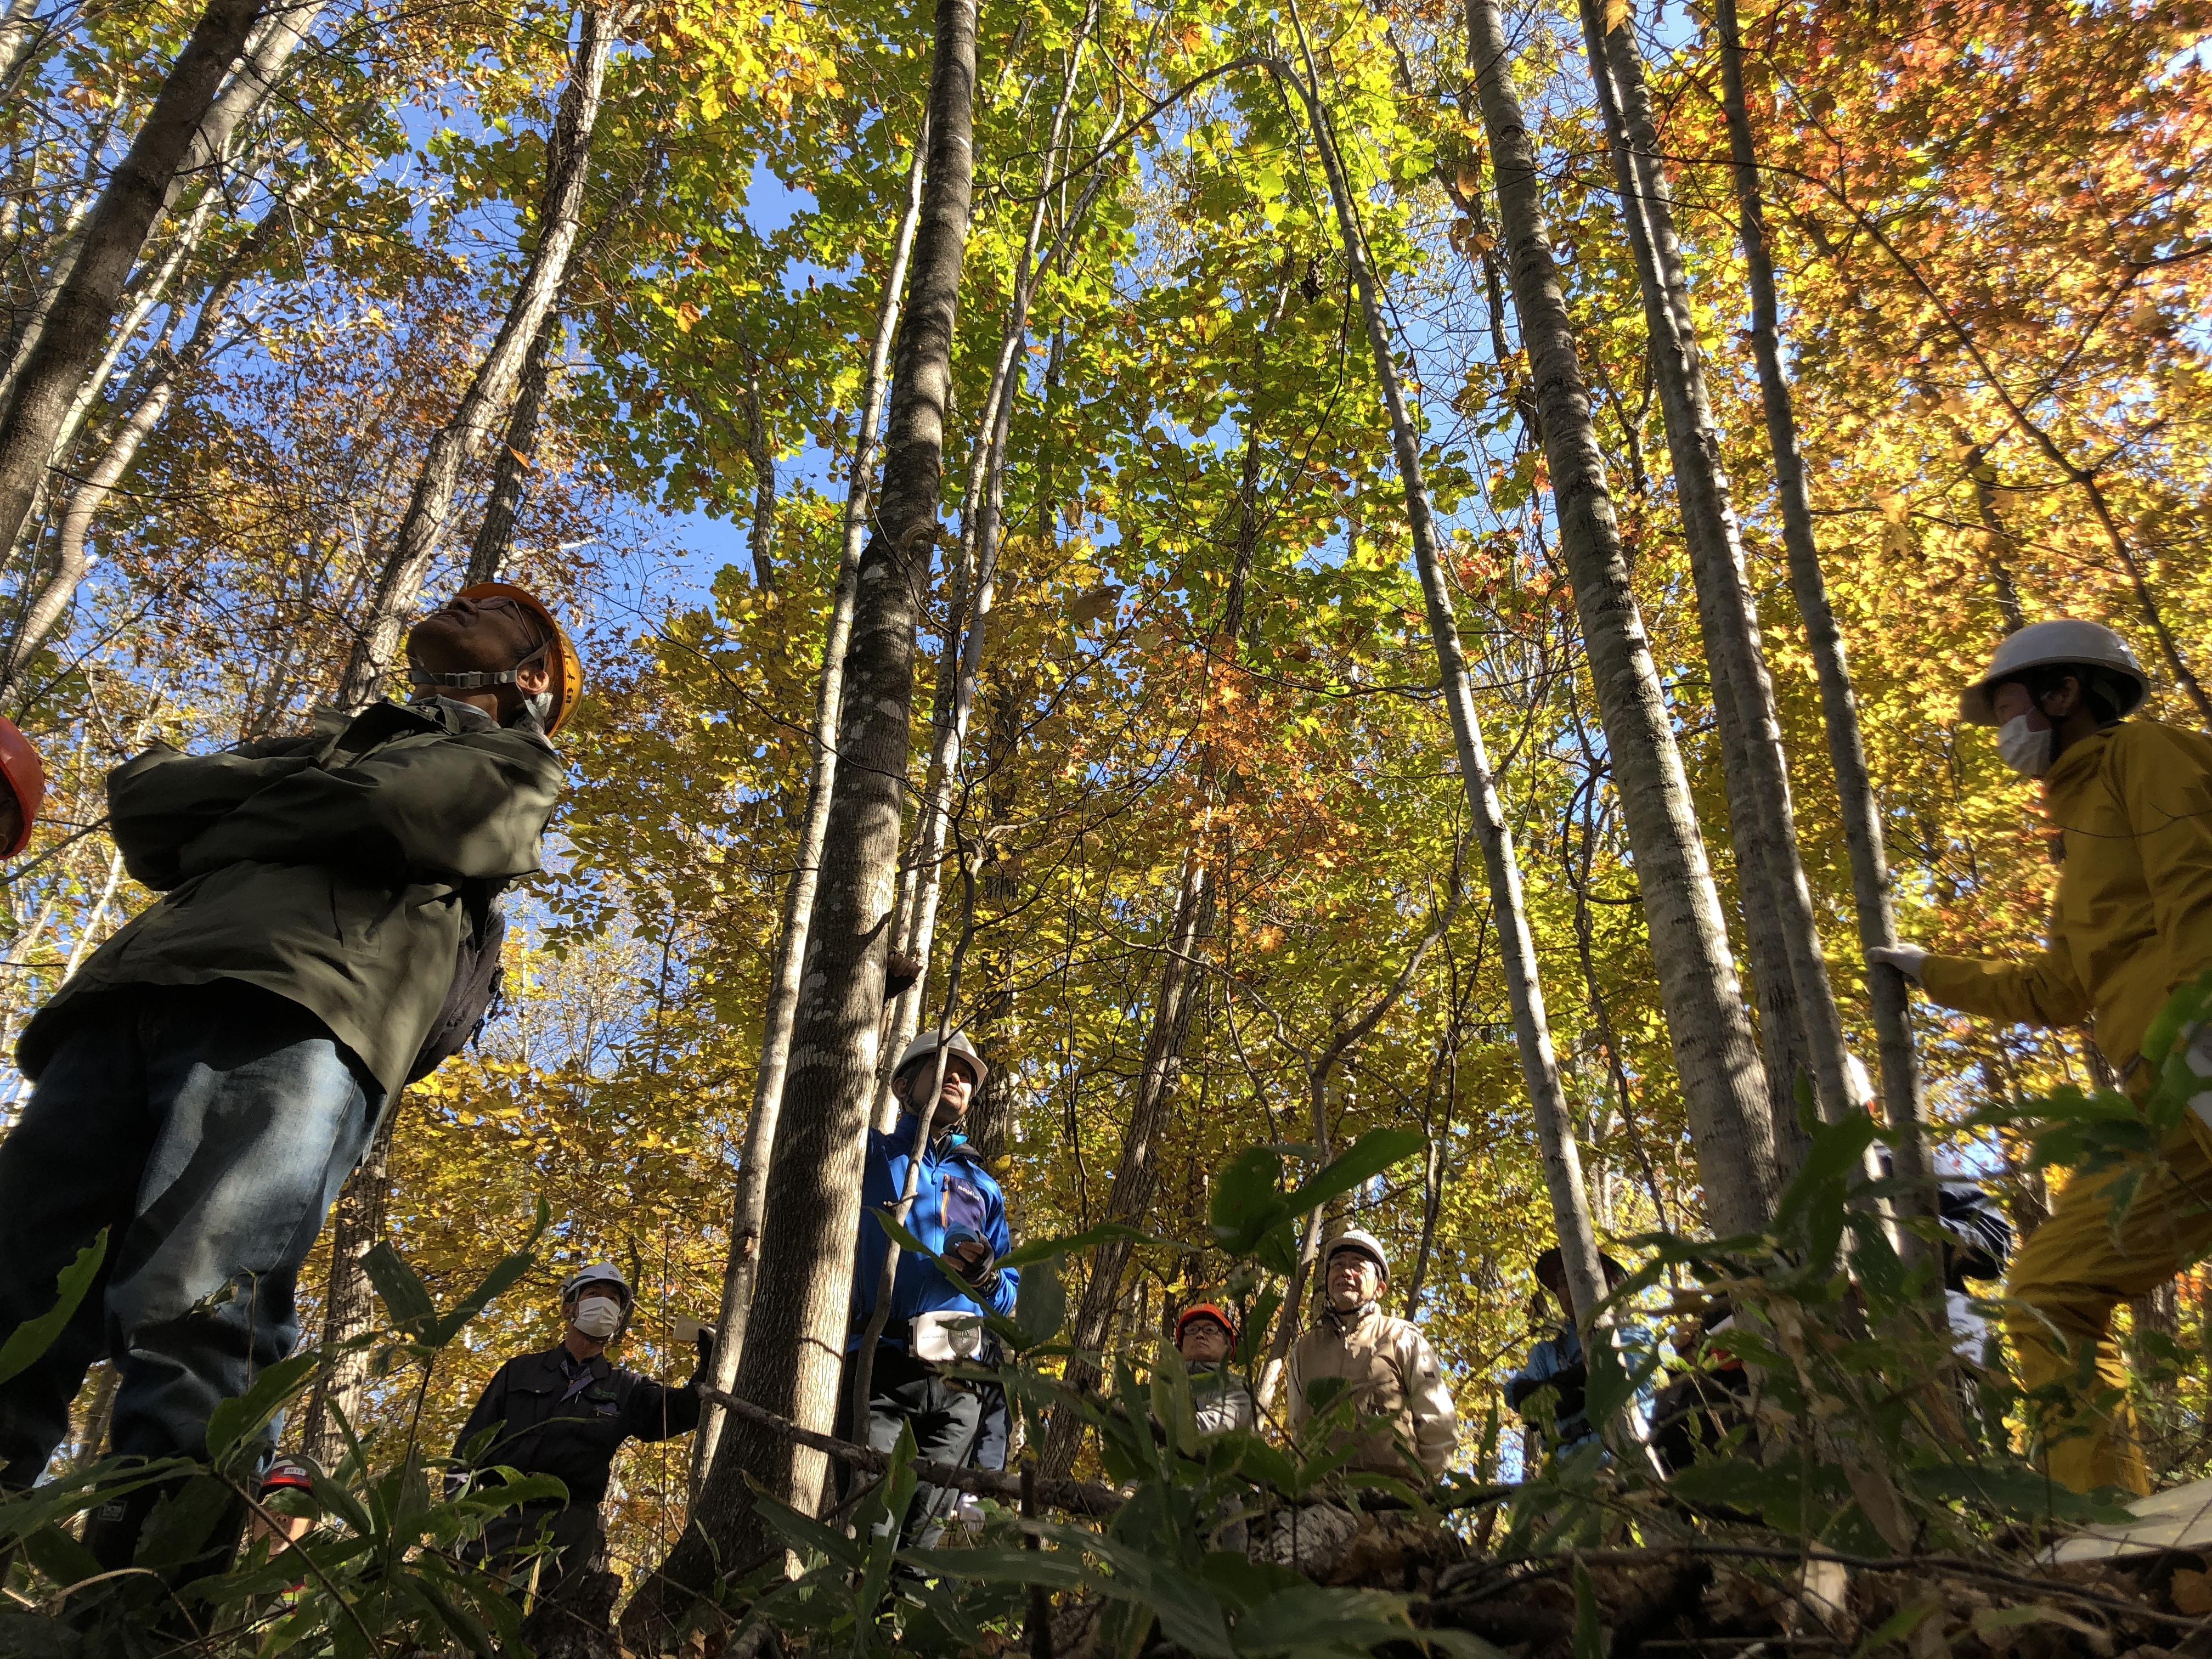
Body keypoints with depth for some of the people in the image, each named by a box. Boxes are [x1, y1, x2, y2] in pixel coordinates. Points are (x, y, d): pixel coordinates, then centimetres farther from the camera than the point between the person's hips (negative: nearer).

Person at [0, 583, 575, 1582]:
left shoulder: (515, 765, 23)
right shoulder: (333, 741, 40)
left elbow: (394, 813, 2)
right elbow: (139, 795, 30)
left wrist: (233, 811, 16)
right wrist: (265, 789, 14)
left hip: (299, 1012, -6)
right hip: (135, 991, 6)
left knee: (190, 1308, -25)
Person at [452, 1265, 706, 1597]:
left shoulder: (625, 1389, 19)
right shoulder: (520, 1371, 20)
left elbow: (678, 1410, 2)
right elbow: (472, 1442, 17)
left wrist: (709, 1368, -18)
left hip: (569, 1529, 0)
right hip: (497, 1516, 0)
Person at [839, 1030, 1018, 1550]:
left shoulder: (983, 1188, 24)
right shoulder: (870, 1154, 16)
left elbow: (1008, 1295, 20)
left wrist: (986, 1276, -1)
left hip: (958, 1379, 3)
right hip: (879, 1365, -3)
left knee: (923, 1529, -4)